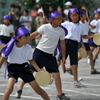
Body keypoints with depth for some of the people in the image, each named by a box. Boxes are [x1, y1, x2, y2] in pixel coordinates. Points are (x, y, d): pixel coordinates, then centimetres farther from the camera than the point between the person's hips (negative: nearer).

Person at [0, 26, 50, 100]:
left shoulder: (28, 48, -10)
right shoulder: (10, 46, -16)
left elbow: (30, 60, 5)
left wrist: (38, 69, -7)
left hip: (24, 67, 2)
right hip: (13, 68, -2)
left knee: (37, 88, 2)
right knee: (9, 88, -25)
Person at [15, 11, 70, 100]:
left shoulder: (61, 31, -1)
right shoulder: (45, 27, -10)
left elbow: (62, 44, 9)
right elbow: (33, 35, -1)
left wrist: (63, 57, 8)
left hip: (50, 55, 3)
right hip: (40, 51, -3)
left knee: (57, 74, -3)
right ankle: (20, 89, 11)